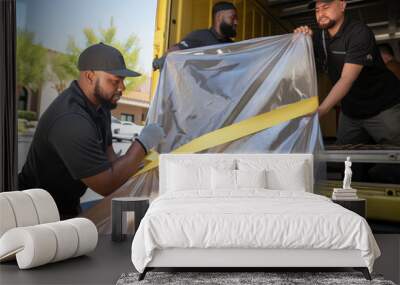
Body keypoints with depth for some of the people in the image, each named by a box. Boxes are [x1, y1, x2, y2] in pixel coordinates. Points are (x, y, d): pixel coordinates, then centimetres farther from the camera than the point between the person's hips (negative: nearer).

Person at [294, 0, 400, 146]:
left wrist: (320, 111, -41)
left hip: (383, 109, -6)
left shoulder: (359, 32, -20)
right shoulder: (319, 37, 1)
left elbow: (347, 79, -30)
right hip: (350, 112, 6)